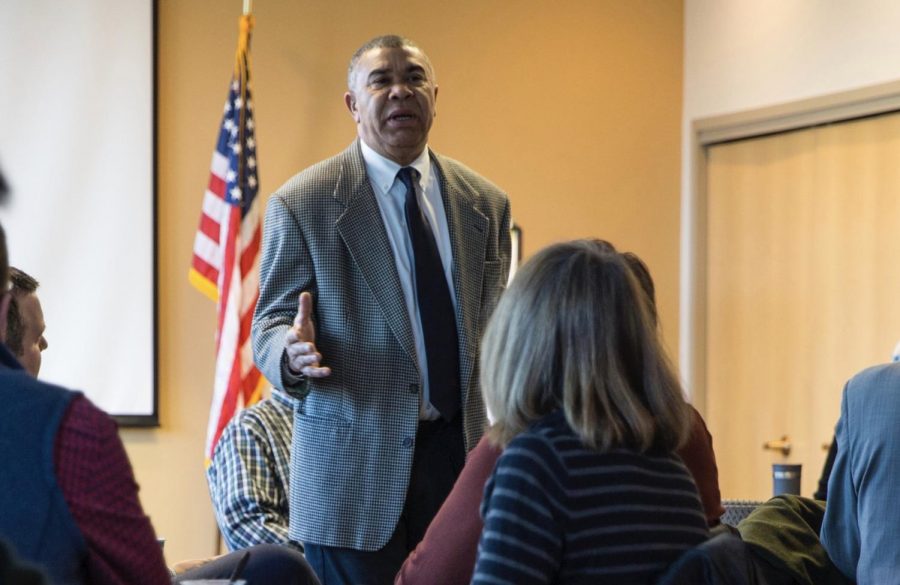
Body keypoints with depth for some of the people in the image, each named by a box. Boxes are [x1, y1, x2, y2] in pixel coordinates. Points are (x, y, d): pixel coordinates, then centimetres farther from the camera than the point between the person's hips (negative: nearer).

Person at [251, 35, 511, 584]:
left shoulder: (486, 203, 10)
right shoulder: (302, 203, -2)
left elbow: (495, 328, 15)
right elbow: (271, 325, -2)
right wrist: (293, 352, -25)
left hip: (464, 455, 3)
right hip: (354, 470, -3)